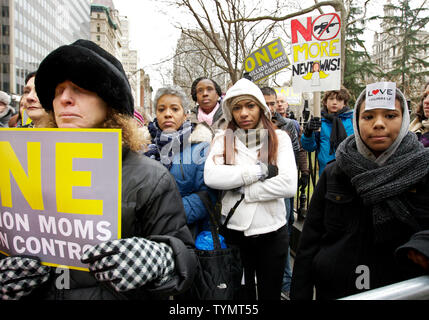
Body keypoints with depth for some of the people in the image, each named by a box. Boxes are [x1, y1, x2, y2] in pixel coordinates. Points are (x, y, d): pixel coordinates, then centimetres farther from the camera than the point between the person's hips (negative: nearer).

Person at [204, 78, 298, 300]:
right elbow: (211, 177, -19)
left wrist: (242, 191, -14)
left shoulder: (279, 138, -2)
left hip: (272, 231, 0)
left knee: (270, 293, 17)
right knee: (239, 293, 19)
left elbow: (289, 185, -15)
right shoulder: (222, 139, -1)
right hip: (234, 230, 1)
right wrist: (260, 170, -18)